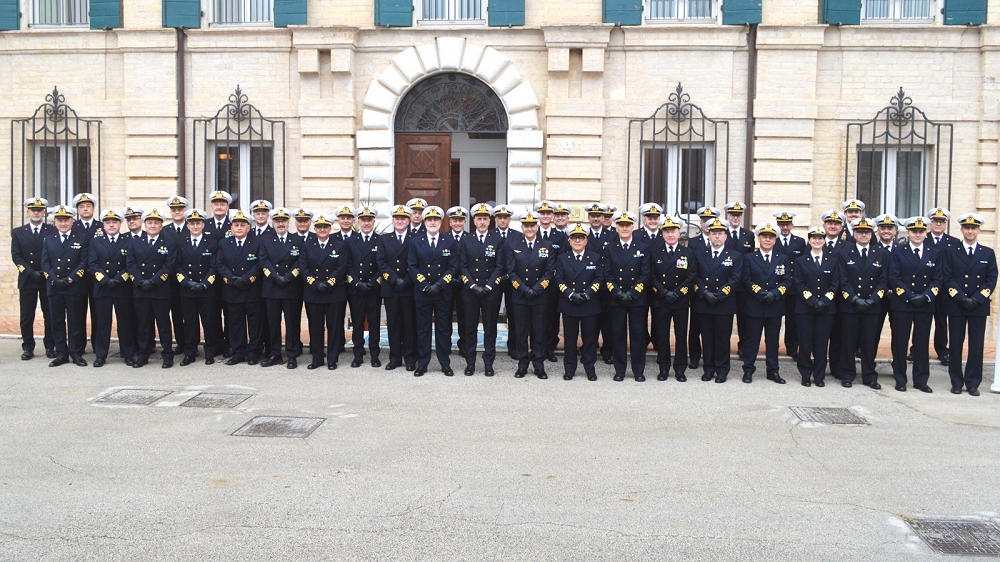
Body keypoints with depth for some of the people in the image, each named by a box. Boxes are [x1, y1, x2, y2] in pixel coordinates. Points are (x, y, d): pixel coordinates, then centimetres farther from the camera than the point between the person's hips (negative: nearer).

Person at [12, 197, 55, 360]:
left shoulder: (53, 231, 4)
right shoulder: (17, 232, 9)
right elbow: (16, 256, 0)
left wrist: (46, 273, -12)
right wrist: (30, 272, -11)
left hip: (48, 279, -1)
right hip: (27, 280, 1)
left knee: (50, 315, 3)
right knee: (26, 316, 3)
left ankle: (50, 347, 12)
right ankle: (28, 348, 11)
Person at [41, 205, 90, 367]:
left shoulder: (83, 238, 3)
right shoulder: (48, 240, 12)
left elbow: (84, 262, -4)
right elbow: (45, 263, 6)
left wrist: (71, 279, -13)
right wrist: (54, 279, -10)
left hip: (75, 287, -3)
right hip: (54, 287, 3)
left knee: (75, 321, 1)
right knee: (57, 322, 6)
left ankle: (76, 353, 9)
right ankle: (61, 354, 13)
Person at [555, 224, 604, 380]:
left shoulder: (595, 258, 7)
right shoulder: (562, 258, 7)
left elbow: (599, 279, -1)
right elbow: (559, 280, 0)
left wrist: (586, 294, -14)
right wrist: (571, 295, -14)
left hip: (590, 304, 0)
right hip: (568, 305, 0)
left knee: (589, 338, 4)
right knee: (570, 338, 5)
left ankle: (590, 369, 14)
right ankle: (569, 369, 14)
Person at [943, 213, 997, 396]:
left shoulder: (988, 253, 8)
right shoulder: (951, 252, 5)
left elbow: (992, 280, 1)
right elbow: (948, 278, -3)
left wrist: (976, 299, -12)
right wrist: (962, 299, -14)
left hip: (979, 306, 1)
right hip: (956, 305, -1)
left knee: (976, 345, 2)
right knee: (956, 345, 3)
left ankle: (973, 383, 10)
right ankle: (956, 382, 12)